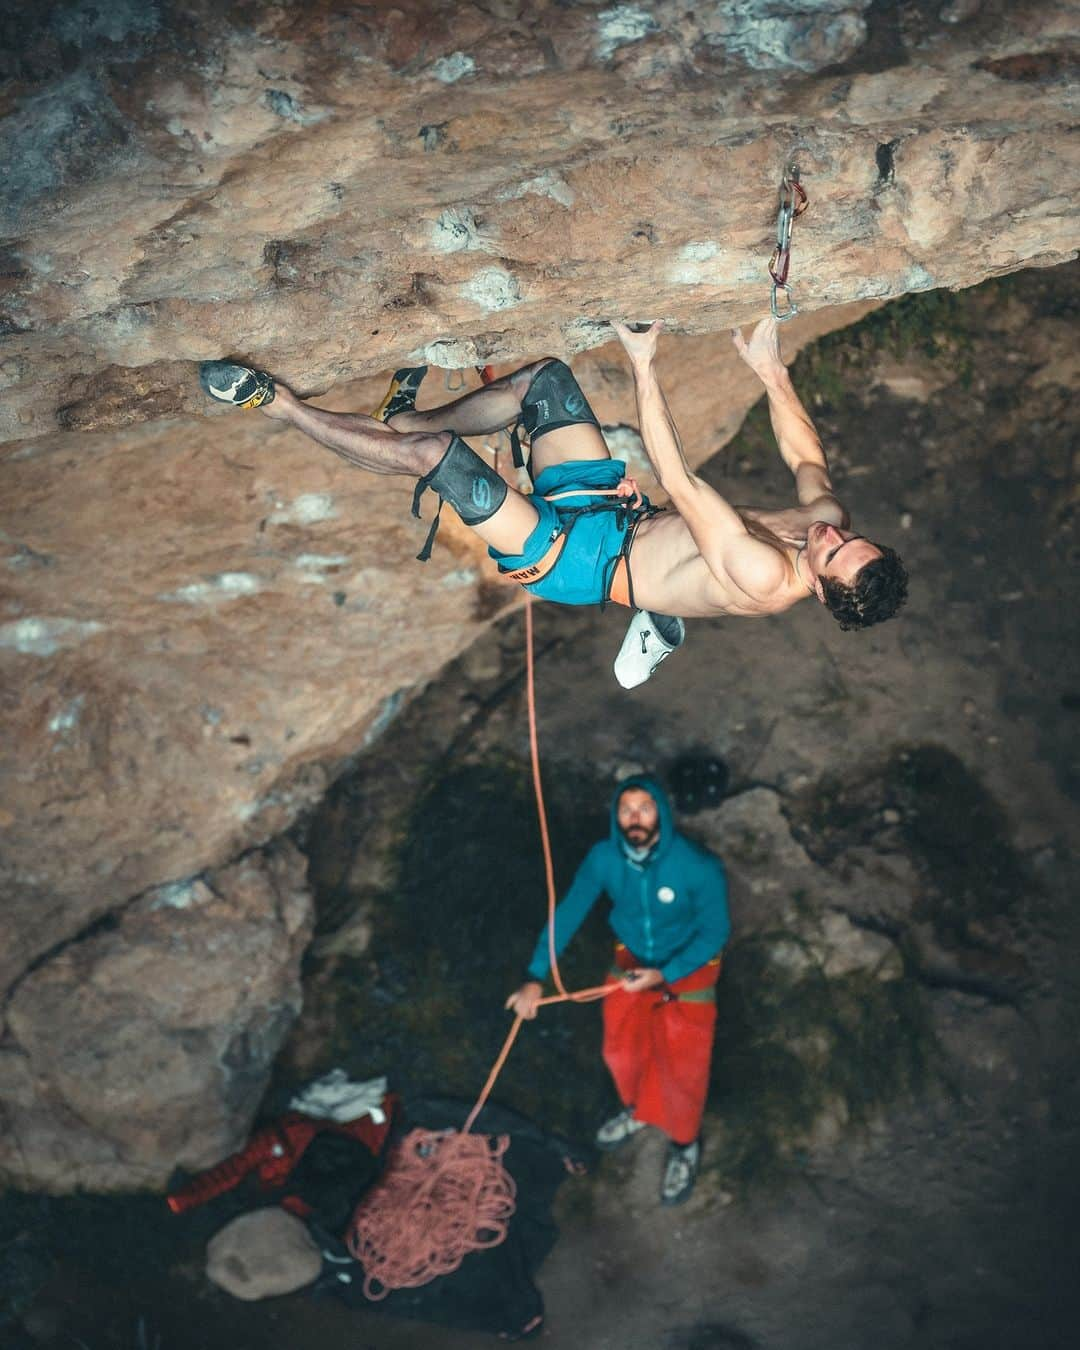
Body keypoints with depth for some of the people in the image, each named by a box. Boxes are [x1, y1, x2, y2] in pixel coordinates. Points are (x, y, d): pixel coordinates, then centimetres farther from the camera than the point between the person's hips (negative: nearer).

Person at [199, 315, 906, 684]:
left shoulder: (765, 579, -33)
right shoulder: (826, 522, -9)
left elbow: (679, 482, -33)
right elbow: (809, 458, 13)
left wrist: (644, 365, -30)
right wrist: (773, 373, 3)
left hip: (580, 556, -9)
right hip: (616, 505, 9)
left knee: (435, 451, -21)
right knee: (545, 376, 2)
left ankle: (279, 402, -2)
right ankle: (406, 417, 20)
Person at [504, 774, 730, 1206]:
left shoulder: (698, 867, -33)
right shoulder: (604, 857, -22)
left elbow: (715, 933, -21)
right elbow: (567, 913, -14)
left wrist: (664, 975, -29)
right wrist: (536, 978, -19)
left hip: (687, 972, -4)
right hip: (630, 963, 4)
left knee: (681, 1067, 9)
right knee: (622, 1051, 22)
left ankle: (684, 1145, 39)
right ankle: (639, 1111, 55)